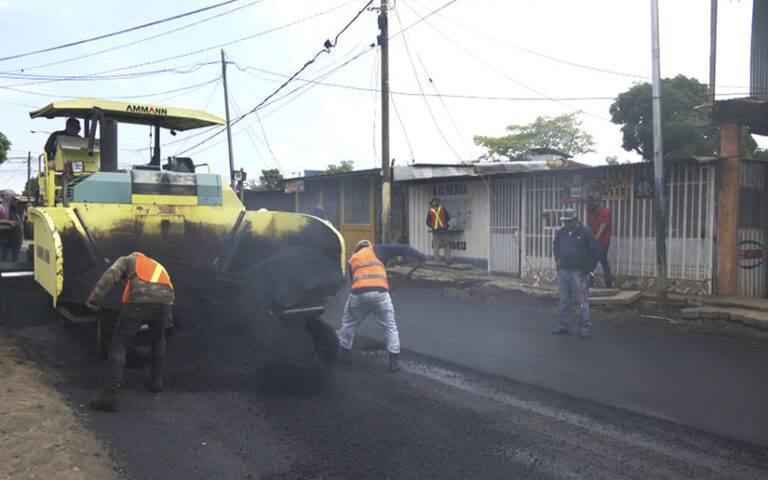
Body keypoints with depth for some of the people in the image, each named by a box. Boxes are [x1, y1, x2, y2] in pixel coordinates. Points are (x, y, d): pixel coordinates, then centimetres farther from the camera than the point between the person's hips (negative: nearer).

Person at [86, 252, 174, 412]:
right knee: (158, 339, 32)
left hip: (138, 303, -4)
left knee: (118, 346, 6)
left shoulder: (126, 260, 27)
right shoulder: (158, 268, 41)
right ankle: (156, 380, 36)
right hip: (164, 302, 4)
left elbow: (111, 274, 4)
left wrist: (94, 296, -2)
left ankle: (110, 393, -2)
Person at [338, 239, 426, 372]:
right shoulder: (377, 250, 20)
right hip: (379, 293, -2)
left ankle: (344, 353, 37)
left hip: (357, 294, 2)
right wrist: (423, 257, 14)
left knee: (348, 324, 26)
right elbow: (402, 249, 12)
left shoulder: (352, 260, 27)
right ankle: (393, 362, 12)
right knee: (391, 328, 14)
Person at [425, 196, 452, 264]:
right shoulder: (442, 208, -1)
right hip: (443, 230, 0)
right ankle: (448, 260, 5)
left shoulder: (430, 211, -2)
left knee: (436, 247, 6)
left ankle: (437, 261, 4)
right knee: (447, 246, 9)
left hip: (435, 231, 0)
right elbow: (448, 218, 3)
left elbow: (428, 223, 2)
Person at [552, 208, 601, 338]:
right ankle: (563, 325, 21)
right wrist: (557, 259, 14)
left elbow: (595, 252, -4)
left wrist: (587, 270, -7)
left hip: (578, 273, -5)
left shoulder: (585, 233, -4)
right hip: (562, 272, 5)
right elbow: (556, 247, 31)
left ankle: (584, 328, 5)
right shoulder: (561, 232, 12)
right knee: (564, 300, 12)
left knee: (582, 301, -3)